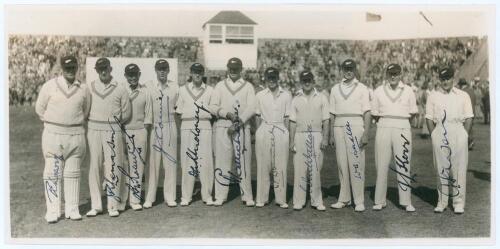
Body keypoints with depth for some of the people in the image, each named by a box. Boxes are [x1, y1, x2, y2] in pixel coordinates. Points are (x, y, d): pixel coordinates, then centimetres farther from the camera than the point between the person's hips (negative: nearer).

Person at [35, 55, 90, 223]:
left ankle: (72, 209, 14)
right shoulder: (50, 86, 0)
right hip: (53, 134, -2)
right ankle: (52, 211, 5)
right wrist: (51, 123, 9)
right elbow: (40, 108, 8)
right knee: (53, 173, -1)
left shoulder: (84, 89, 6)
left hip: (76, 135, 2)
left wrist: (76, 125, 12)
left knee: (73, 173, 7)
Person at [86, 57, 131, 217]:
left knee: (113, 167, -2)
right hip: (93, 130, 2)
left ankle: (113, 205, 5)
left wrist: (113, 123, 8)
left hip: (113, 131, -2)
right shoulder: (90, 87, 9)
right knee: (94, 166, 3)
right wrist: (95, 121, 6)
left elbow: (127, 113, 9)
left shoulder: (120, 89, 4)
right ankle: (96, 205, 10)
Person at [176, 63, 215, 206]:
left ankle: (207, 195, 6)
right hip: (187, 128, 0)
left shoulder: (210, 90, 11)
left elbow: (213, 111, 10)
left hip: (205, 128, 0)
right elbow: (179, 111, 9)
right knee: (187, 160, -1)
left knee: (206, 161, -3)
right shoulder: (183, 90, 11)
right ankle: (186, 196, 6)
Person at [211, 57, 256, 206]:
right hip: (223, 127, 1)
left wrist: (237, 123, -13)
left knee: (244, 161, -2)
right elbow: (214, 107, 6)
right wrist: (228, 114, -13)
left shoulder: (248, 87, 10)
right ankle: (220, 196, 4)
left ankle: (247, 196, 4)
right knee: (222, 160, -1)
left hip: (242, 127, -1)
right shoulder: (220, 86, 14)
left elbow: (251, 108, -1)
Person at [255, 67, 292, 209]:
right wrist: (258, 134, 5)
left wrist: (287, 134, 0)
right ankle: (261, 198, 7)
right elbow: (258, 116, 11)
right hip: (264, 131, 1)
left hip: (280, 132, 0)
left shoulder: (286, 95, 9)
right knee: (263, 165, 0)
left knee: (281, 166, -2)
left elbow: (287, 117, 7)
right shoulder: (260, 95, 11)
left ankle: (281, 199, 5)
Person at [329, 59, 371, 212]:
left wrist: (366, 134, -8)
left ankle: (359, 201, -2)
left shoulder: (362, 89, 8)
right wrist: (331, 135, 9)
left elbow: (367, 113, 2)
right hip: (339, 126, 3)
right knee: (342, 163, 3)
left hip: (356, 126, -3)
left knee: (357, 163, -6)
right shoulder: (335, 89, 16)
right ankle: (344, 199, 11)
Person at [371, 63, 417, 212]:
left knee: (403, 165, -1)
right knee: (381, 165, 0)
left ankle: (406, 201, 6)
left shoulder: (408, 91, 8)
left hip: (402, 129, 0)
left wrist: (399, 120, 5)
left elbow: (413, 113, 9)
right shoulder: (378, 91, 8)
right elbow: (375, 114, 10)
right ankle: (380, 201, 7)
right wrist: (387, 121, 4)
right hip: (383, 129, 1)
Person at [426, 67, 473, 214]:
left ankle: (459, 203, 8)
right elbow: (429, 118, 8)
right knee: (441, 168, 4)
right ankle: (441, 202, 12)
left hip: (458, 132, 0)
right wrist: (434, 136, -1)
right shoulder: (433, 97, 10)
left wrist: (464, 136, -2)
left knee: (459, 168, 0)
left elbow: (469, 118, 7)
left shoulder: (463, 96, 10)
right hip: (439, 133, 1)